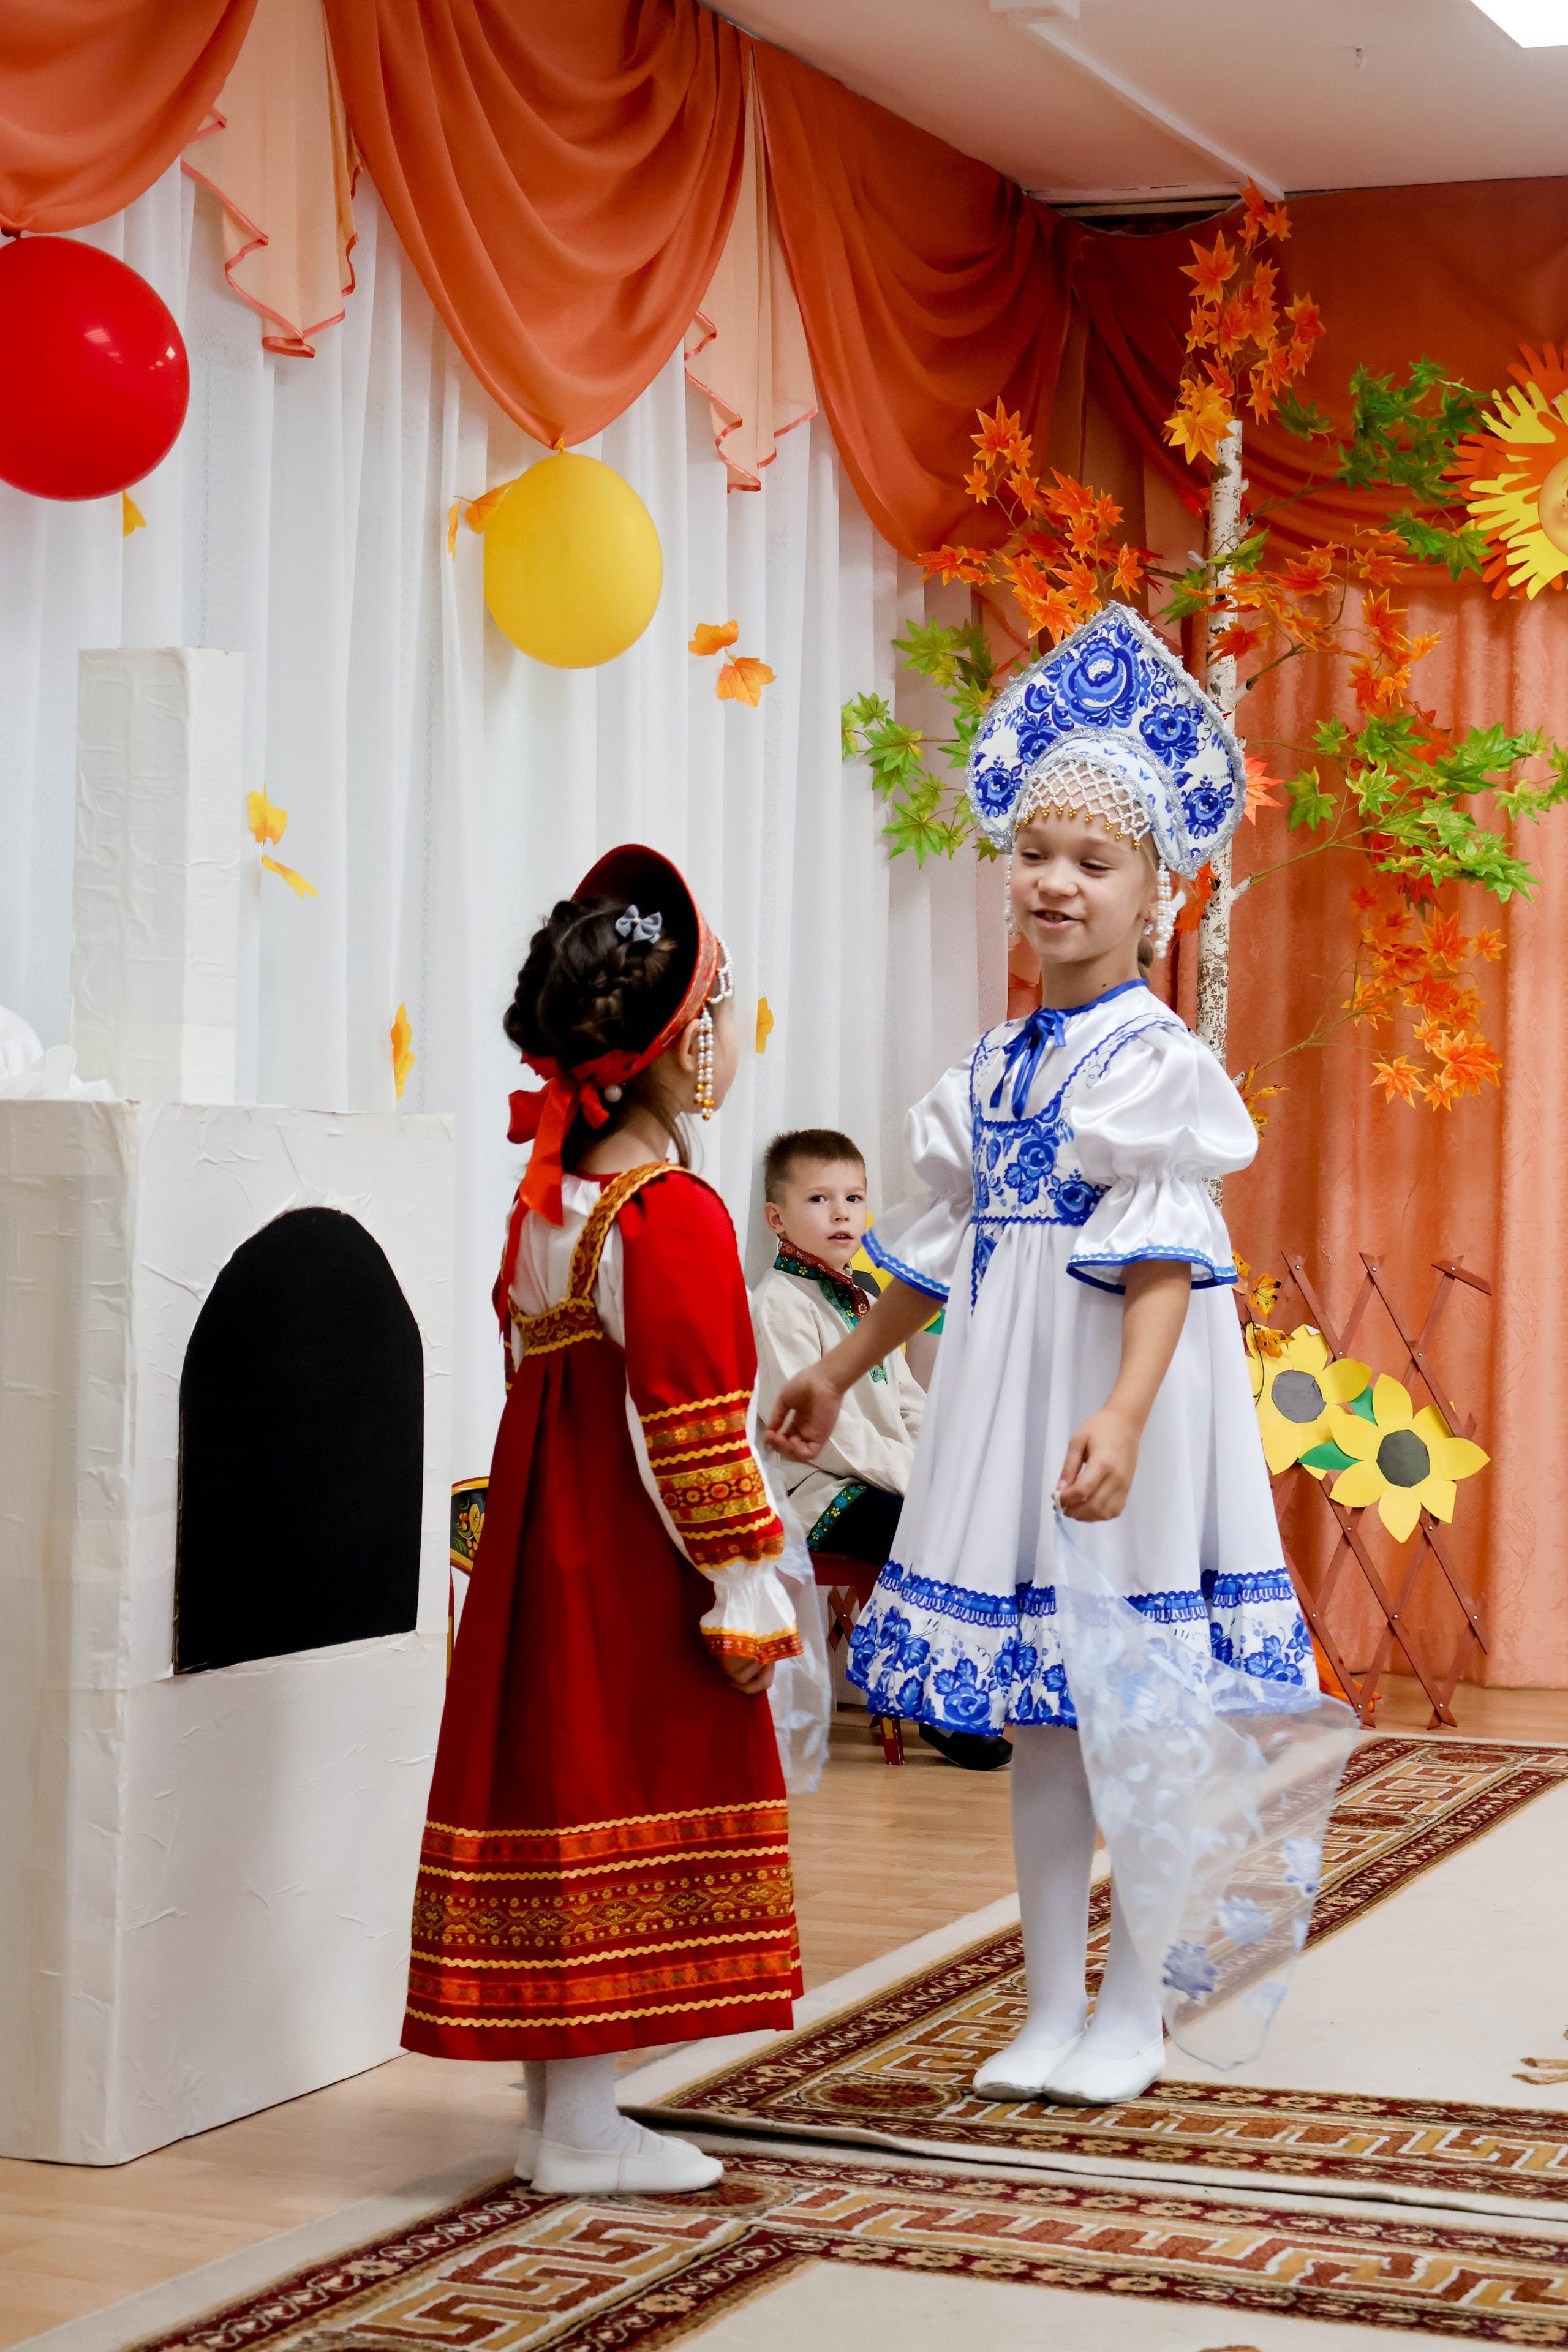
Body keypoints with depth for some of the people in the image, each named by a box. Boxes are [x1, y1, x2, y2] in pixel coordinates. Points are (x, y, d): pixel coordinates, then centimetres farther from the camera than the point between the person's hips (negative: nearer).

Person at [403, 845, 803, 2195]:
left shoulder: (547, 1197, 10)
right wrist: (744, 1586, -13)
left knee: (554, 1784, 12)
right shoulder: (672, 1217, -17)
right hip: (634, 1574, -9)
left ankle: (561, 2109, 21)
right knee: (614, 1799, -3)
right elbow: (687, 1427, -19)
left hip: (546, 1548, 9)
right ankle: (582, 2132, 4)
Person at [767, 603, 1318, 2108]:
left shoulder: (1152, 1057, -10)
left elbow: (1164, 1263, -20)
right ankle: (1049, 2007, 21)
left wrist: (1123, 1416, -32)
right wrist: (840, 1374, 26)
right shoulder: (996, 1063, 10)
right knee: (1033, 1716, 11)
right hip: (1004, 1391, 7)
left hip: (1123, 1387, -7)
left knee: (1134, 1705, 1)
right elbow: (941, 1245, 20)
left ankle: (1130, 2012, 15)